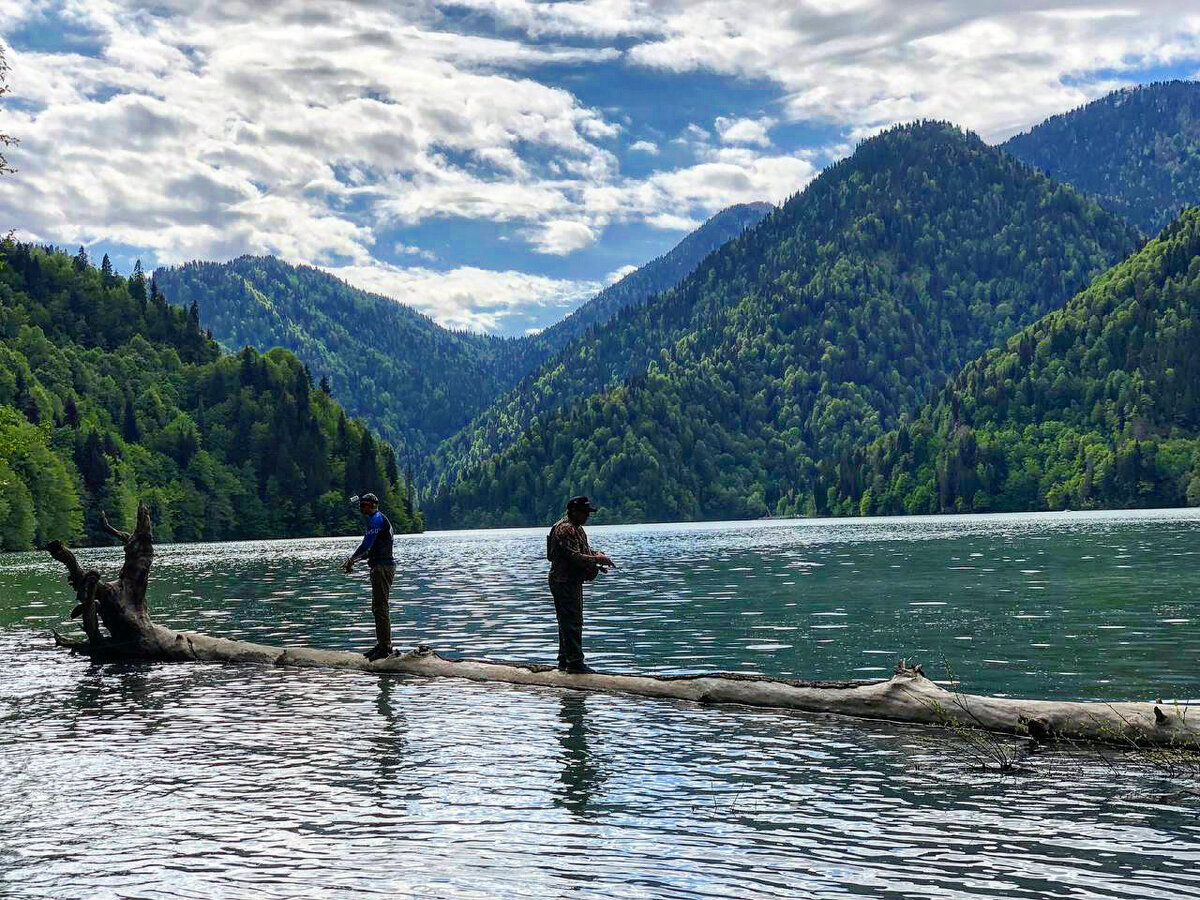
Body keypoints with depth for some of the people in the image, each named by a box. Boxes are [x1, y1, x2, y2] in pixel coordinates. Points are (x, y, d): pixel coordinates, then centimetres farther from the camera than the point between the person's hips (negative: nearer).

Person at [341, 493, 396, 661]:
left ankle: (385, 647, -10)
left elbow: (366, 544, -18)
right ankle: (381, 644, 18)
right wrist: (354, 560, 18)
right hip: (380, 566, 11)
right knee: (377, 607, 14)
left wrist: (351, 559, -6)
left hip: (382, 567, -11)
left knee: (381, 607, -10)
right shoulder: (378, 519, 21)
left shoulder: (376, 519, -11)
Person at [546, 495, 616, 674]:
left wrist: (597, 555, 5)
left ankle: (564, 660, 21)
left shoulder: (577, 528, 17)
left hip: (572, 581, 11)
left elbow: (584, 550, 24)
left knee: (567, 622, 14)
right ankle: (574, 661, -9)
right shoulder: (565, 529, -17)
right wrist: (597, 560, -19)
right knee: (573, 621, -10)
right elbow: (575, 557, -24)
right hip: (565, 581, -11)